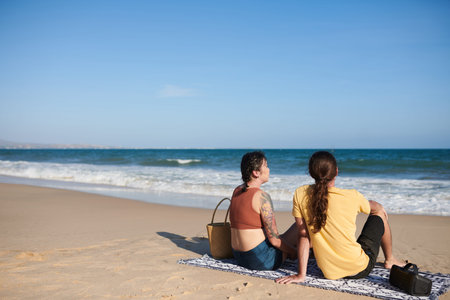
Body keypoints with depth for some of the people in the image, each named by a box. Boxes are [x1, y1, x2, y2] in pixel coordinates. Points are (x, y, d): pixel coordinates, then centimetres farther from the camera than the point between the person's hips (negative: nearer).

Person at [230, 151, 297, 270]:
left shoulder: (237, 191, 6)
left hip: (240, 257, 8)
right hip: (262, 260, -8)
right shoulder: (262, 196, -19)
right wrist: (295, 253, -1)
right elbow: (274, 240, -16)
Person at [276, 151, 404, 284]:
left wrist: (301, 275, -3)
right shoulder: (352, 197, -17)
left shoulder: (300, 194, -11)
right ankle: (389, 260, 39)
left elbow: (303, 235, -8)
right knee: (379, 214, 21)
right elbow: (375, 207, 7)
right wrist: (380, 209, 31)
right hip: (360, 270, -3)